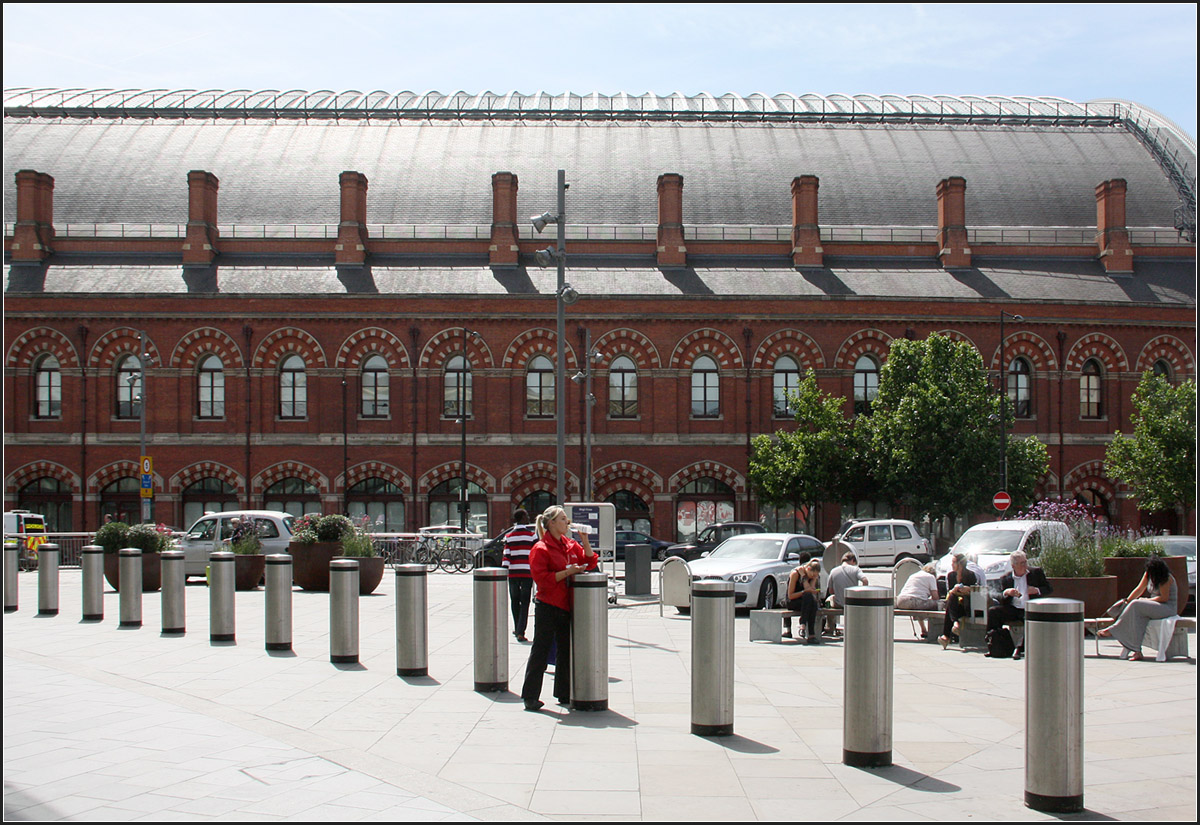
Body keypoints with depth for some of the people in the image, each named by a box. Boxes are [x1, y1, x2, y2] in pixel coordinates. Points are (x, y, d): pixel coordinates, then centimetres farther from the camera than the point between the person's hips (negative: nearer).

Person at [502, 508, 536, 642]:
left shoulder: (508, 536, 4)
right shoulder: (532, 535, -1)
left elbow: (506, 556, -1)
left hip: (513, 573, 2)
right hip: (527, 572, -2)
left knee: (515, 601, 16)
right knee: (525, 603, -1)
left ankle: (517, 629, 26)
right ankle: (520, 632, -10)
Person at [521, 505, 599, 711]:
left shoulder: (570, 545, 12)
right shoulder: (540, 549, -10)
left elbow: (590, 562, 12)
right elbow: (541, 578, -17)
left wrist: (585, 540, 0)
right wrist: (566, 572, -21)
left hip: (566, 606, 7)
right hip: (547, 607, -7)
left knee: (566, 650, 12)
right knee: (540, 651, -3)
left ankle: (564, 693, 23)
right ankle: (530, 696, 5)